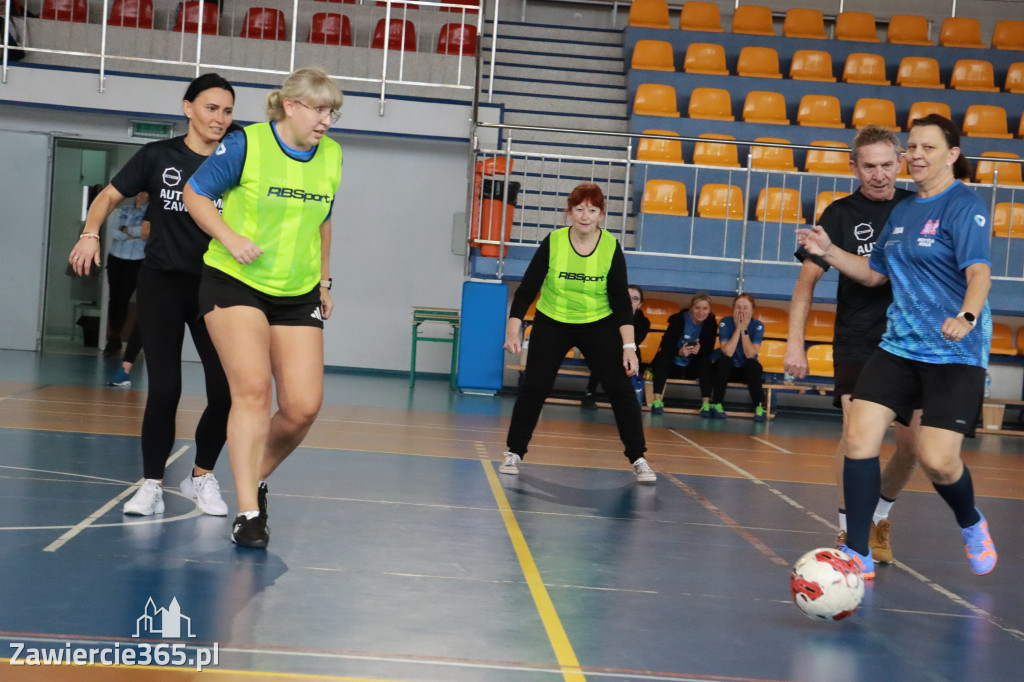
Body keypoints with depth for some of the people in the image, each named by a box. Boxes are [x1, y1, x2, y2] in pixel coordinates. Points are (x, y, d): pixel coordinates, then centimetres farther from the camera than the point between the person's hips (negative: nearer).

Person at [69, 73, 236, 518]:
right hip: (162, 284, -1)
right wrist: (91, 233, -9)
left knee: (226, 390, -5)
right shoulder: (159, 156, 1)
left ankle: (202, 476, 18)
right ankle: (152, 485, 7)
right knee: (164, 388, -8)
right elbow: (110, 196, 8)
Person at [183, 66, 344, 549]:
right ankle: (247, 511, -11)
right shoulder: (246, 145, -8)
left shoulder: (332, 156, 7)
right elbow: (195, 193, -1)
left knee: (304, 407, -4)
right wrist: (232, 240, -15)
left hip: (298, 294, 5)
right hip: (234, 283, -4)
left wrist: (323, 278, 21)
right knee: (253, 388, -18)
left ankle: (256, 478, 23)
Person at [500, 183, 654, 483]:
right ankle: (514, 453, 12)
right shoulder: (553, 243, -15)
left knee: (621, 388, -6)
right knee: (533, 387, -5)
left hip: (599, 324, 0)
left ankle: (638, 459, 4)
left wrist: (629, 346, -16)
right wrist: (513, 329, -17)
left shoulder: (611, 247, -13)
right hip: (551, 323, 0)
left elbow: (621, 300, -10)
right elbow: (527, 289, -10)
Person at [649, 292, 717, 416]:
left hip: (692, 369, 2)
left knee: (706, 361, -27)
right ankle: (657, 400, -37)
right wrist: (679, 352, -38)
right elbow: (665, 344, -18)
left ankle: (706, 403, -30)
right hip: (673, 365, -1)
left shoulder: (711, 323, -7)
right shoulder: (679, 319, -14)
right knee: (663, 356, -30)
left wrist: (700, 349, -34)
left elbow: (709, 349, -11)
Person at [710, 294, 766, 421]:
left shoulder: (758, 326, -12)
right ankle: (717, 404, -31)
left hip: (748, 371, 0)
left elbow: (750, 354, -23)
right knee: (723, 361, -31)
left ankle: (760, 407, -29)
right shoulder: (725, 323, -13)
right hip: (727, 369, 0)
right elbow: (727, 353, -25)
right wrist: (738, 329, -25)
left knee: (753, 364, -32)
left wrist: (744, 330, -25)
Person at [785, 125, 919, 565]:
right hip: (857, 343, -3)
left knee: (913, 443, 0)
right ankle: (849, 531, 0)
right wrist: (795, 342, -13)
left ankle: (879, 517, 26)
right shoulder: (841, 215, -2)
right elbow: (807, 280, -4)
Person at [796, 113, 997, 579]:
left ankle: (971, 524, 25)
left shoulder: (964, 205, -7)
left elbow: (979, 272, -20)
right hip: (899, 345, 6)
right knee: (859, 436, -8)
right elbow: (874, 273, 23)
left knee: (936, 458, -11)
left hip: (955, 353, -6)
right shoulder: (903, 211, 14)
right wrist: (828, 252, 9)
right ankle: (858, 554, 2)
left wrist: (966, 317, -39)